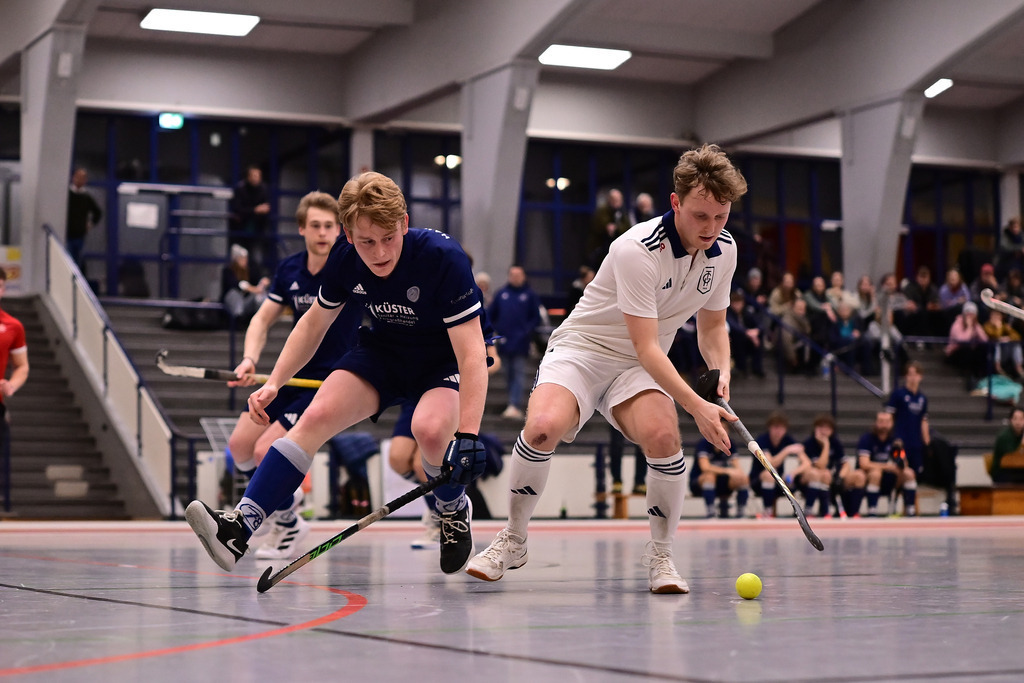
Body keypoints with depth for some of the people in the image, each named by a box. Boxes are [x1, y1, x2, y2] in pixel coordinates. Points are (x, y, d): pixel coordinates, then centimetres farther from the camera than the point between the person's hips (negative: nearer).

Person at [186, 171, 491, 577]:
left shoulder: (443, 257, -30)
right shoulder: (344, 259, -14)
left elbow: (472, 353, -32)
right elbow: (316, 320, 6)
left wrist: (467, 435, -40)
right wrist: (274, 383, 0)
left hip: (445, 358, -4)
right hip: (384, 350, 4)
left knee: (430, 428, -34)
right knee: (318, 414, -19)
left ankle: (454, 511, 0)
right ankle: (239, 528, -24)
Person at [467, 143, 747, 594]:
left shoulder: (724, 249, -2)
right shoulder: (638, 249, -25)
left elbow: (712, 324, 14)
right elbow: (645, 346, -26)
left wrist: (722, 373, -5)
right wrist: (697, 406, -32)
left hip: (638, 369, 4)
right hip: (581, 349, -4)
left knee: (662, 436, -29)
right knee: (542, 427, -33)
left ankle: (660, 556, -9)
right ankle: (513, 541, -8)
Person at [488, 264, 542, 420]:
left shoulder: (530, 295, 3)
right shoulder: (501, 294, 10)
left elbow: (536, 318, 3)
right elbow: (490, 314, 13)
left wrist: (527, 331, -10)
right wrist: (497, 329, 0)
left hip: (520, 343, -3)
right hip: (504, 341, 4)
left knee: (518, 374, -8)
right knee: (509, 374, 9)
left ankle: (514, 406, -16)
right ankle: (516, 403, 18)